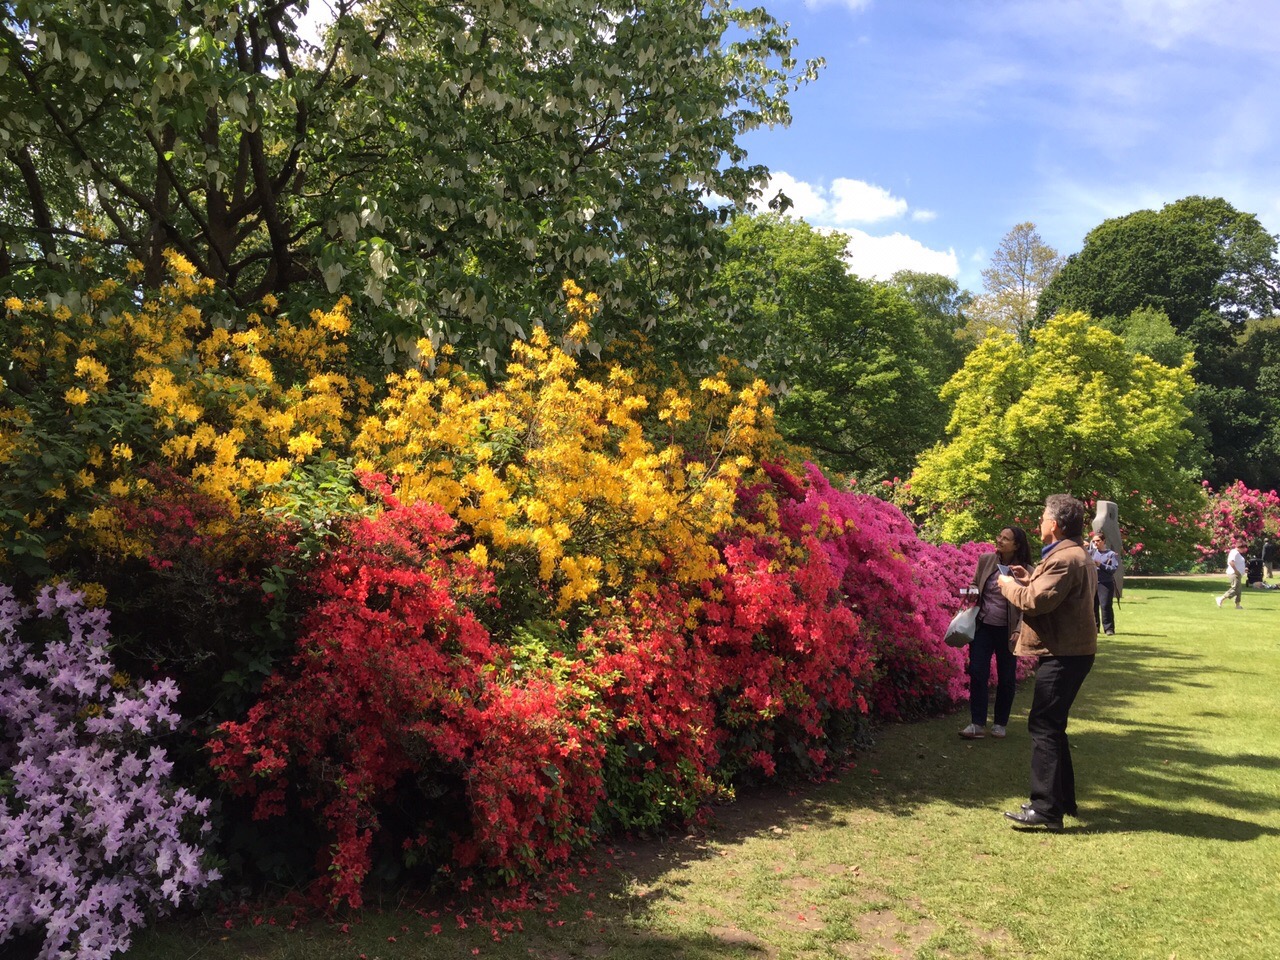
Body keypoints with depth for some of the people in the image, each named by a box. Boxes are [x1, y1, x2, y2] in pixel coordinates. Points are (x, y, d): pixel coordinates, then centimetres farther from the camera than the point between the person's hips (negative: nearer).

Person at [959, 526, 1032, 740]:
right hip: (983, 625, 2)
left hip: (1007, 630, -2)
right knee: (977, 672, -2)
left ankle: (1000, 723, 24)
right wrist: (971, 594, -8)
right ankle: (977, 724, 4)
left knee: (1006, 677, 10)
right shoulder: (985, 560, -1)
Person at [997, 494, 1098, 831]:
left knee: (1044, 726, -9)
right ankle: (1062, 799, 27)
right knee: (1052, 725, 18)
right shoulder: (1077, 555, 16)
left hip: (1062, 656, -11)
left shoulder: (1064, 559, -19)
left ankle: (1046, 809, -8)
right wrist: (1030, 577, 12)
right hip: (1071, 651, 11)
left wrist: (1010, 586, -7)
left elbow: (1036, 601, -24)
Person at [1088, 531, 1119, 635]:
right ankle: (1094, 626, 18)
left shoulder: (1111, 554, 0)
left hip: (1106, 583, -4)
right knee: (1093, 606, 7)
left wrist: (1100, 565, -16)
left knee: (1105, 606, -9)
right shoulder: (1092, 552, 11)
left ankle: (1109, 628, -2)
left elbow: (1114, 568, -8)